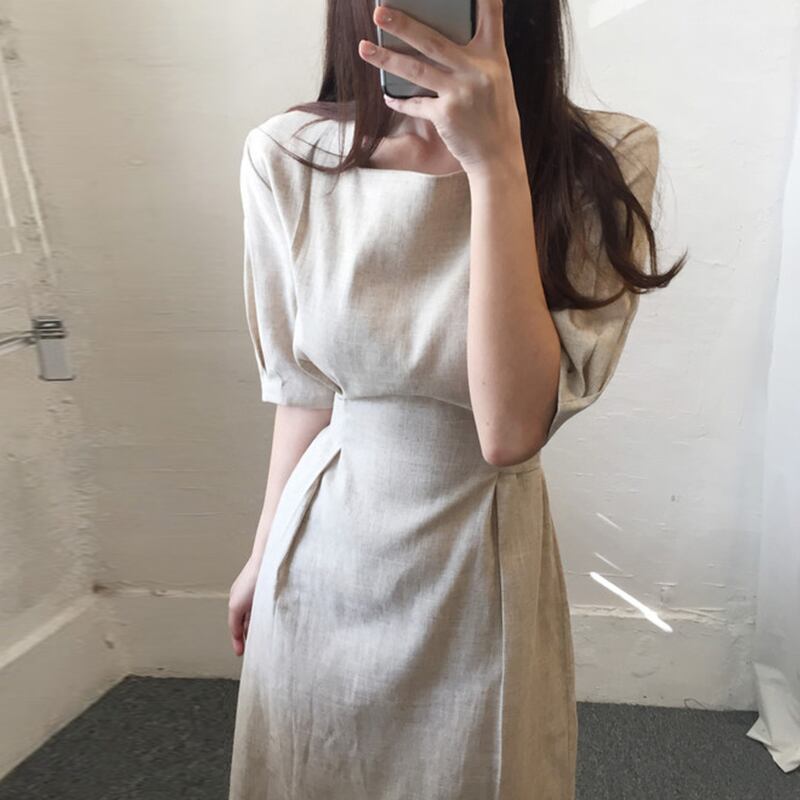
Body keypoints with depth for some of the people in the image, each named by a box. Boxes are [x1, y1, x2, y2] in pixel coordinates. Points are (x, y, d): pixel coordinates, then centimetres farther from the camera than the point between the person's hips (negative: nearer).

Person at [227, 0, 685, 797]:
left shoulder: (604, 161, -16)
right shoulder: (284, 157, -10)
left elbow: (512, 427, -25)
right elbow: (302, 387, 1)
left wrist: (496, 162, -29)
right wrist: (265, 552, 11)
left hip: (482, 568, -1)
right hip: (320, 556, 3)